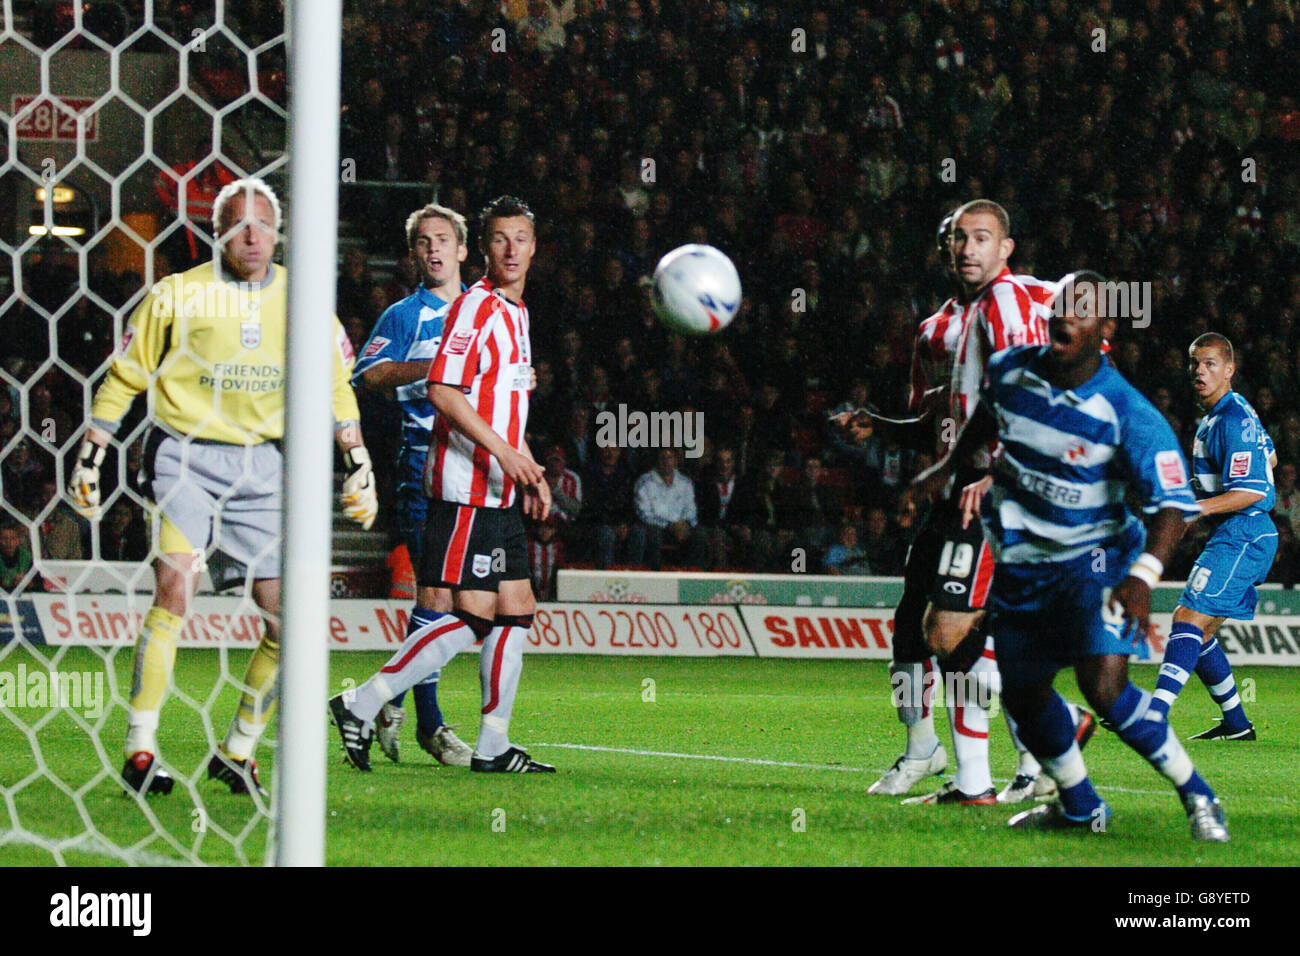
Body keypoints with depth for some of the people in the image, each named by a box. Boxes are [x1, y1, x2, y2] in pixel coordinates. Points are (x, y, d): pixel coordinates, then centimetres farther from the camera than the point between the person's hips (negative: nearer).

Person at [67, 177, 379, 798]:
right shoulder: (178, 295, -1)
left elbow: (334, 388, 15)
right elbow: (124, 378, 7)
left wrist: (359, 465, 11)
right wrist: (89, 459, 6)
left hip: (264, 465, 3)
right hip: (185, 458, -3)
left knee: (287, 618, -2)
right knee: (174, 587, -22)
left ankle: (237, 752, 16)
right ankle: (140, 751, -18)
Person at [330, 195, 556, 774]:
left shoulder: (515, 312, 19)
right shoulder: (475, 307, -11)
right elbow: (443, 393, -20)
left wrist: (528, 469, 23)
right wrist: (502, 450, -23)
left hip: (501, 492, 10)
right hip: (466, 491, -10)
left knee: (515, 612, 8)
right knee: (472, 618, -13)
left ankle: (493, 746, 12)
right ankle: (360, 707, -9)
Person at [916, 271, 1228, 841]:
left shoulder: (1127, 414, -21)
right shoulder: (1010, 372, -5)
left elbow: (1172, 504, -23)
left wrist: (1143, 576, -37)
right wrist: (950, 467, 30)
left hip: (1095, 558, -6)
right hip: (1022, 561, 6)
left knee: (1104, 687, -23)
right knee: (1024, 694, 9)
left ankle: (1197, 798, -8)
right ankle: (1080, 806, 31)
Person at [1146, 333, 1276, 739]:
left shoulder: (1235, 420, -16)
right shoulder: (1213, 415, 16)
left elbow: (1251, 492, -22)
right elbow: (1269, 458, 31)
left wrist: (1197, 508, -30)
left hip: (1241, 535, -11)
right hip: (1232, 537, 11)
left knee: (1189, 619, -20)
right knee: (1195, 630, 11)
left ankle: (1154, 716, -31)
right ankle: (1236, 723, 19)